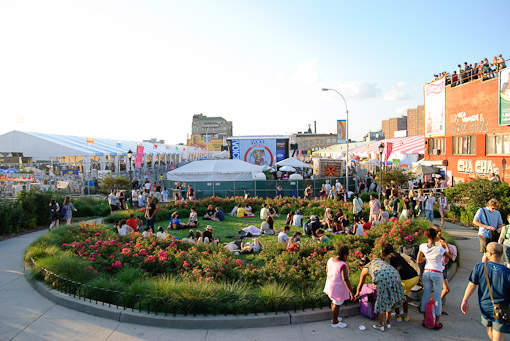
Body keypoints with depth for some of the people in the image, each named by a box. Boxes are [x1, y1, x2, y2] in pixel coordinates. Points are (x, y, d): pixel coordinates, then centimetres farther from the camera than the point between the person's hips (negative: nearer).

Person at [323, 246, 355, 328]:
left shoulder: (330, 260, -6)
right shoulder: (343, 265, -29)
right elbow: (345, 280, -29)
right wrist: (351, 292, -24)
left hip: (330, 285, 8)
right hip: (338, 288, -8)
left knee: (334, 302, 26)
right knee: (337, 305, 11)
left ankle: (334, 317, 44)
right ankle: (335, 322, 28)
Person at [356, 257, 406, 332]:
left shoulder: (365, 269, 23)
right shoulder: (377, 260, 34)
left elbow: (360, 285, 36)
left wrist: (357, 293, 56)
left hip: (383, 279, -5)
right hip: (394, 275, 5)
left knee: (381, 301, 11)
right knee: (389, 301, 20)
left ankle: (381, 325, 25)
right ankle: (387, 323, 33)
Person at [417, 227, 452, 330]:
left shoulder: (423, 247, -7)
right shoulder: (439, 249, -19)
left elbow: (418, 261, 1)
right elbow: (450, 256, -1)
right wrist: (445, 244, 5)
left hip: (426, 273, 4)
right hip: (437, 274, -4)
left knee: (425, 296, 13)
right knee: (437, 297, 7)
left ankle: (425, 320, 20)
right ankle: (437, 323, 14)